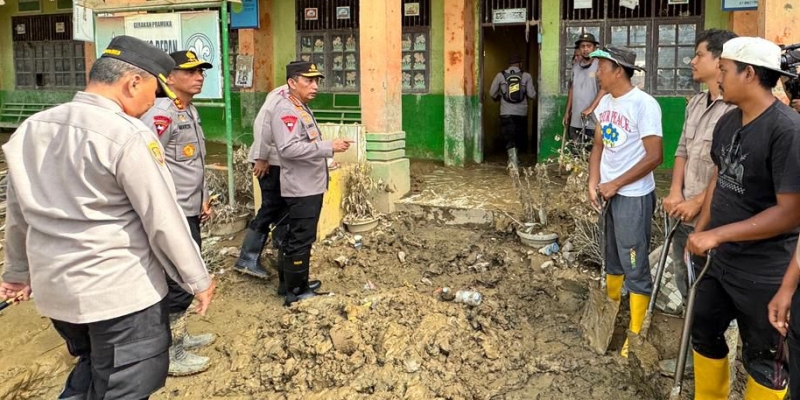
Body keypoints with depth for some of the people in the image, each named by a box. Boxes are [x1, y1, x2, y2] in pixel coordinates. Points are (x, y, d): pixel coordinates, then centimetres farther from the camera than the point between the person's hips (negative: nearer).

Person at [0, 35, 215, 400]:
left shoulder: (31, 128, 4)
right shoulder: (128, 135, -18)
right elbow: (163, 221, -16)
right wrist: (198, 279, -4)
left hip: (53, 285, 7)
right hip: (119, 290, -7)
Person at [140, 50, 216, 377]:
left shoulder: (190, 111, 14)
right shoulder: (161, 114, -17)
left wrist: (203, 197, 16)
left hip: (190, 211, 10)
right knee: (178, 283, -1)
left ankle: (178, 335, 35)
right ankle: (170, 354, 13)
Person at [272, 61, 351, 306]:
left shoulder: (301, 109, 16)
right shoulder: (286, 111, -17)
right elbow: (288, 148, -31)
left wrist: (328, 149, 14)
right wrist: (328, 147, -29)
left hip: (311, 187, 11)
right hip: (301, 189, -11)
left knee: (302, 239, 18)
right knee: (300, 241, -4)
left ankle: (299, 285, 29)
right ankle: (295, 293, 6)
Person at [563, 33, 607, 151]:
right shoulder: (575, 67, 13)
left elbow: (604, 89, -15)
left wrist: (590, 108, -21)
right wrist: (567, 112, 18)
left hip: (593, 121, -6)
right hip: (575, 121, 6)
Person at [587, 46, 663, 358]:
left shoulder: (644, 104, -18)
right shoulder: (605, 103, 5)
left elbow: (653, 157, -19)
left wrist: (615, 184, -15)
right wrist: (593, 183, -2)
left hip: (633, 197, -7)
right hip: (608, 193, 8)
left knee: (635, 267, 0)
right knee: (612, 257, 22)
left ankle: (636, 335, 12)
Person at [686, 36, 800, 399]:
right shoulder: (727, 122, 1)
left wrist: (717, 234, -24)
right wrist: (700, 230, 11)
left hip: (764, 274, -8)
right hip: (721, 262, 8)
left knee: (763, 359, 12)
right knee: (704, 334, 23)